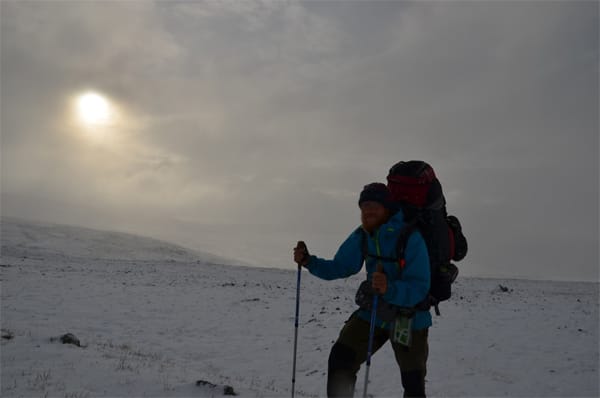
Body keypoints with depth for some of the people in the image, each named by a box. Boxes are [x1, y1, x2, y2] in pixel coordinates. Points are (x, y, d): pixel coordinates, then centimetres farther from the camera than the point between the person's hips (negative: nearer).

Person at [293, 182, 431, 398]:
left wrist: (389, 289, -49)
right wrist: (308, 261, -13)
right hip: (373, 312, 4)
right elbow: (340, 267, 2)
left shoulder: (411, 238, -26)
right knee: (340, 358, -10)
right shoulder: (362, 236, -8)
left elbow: (419, 289, -31)